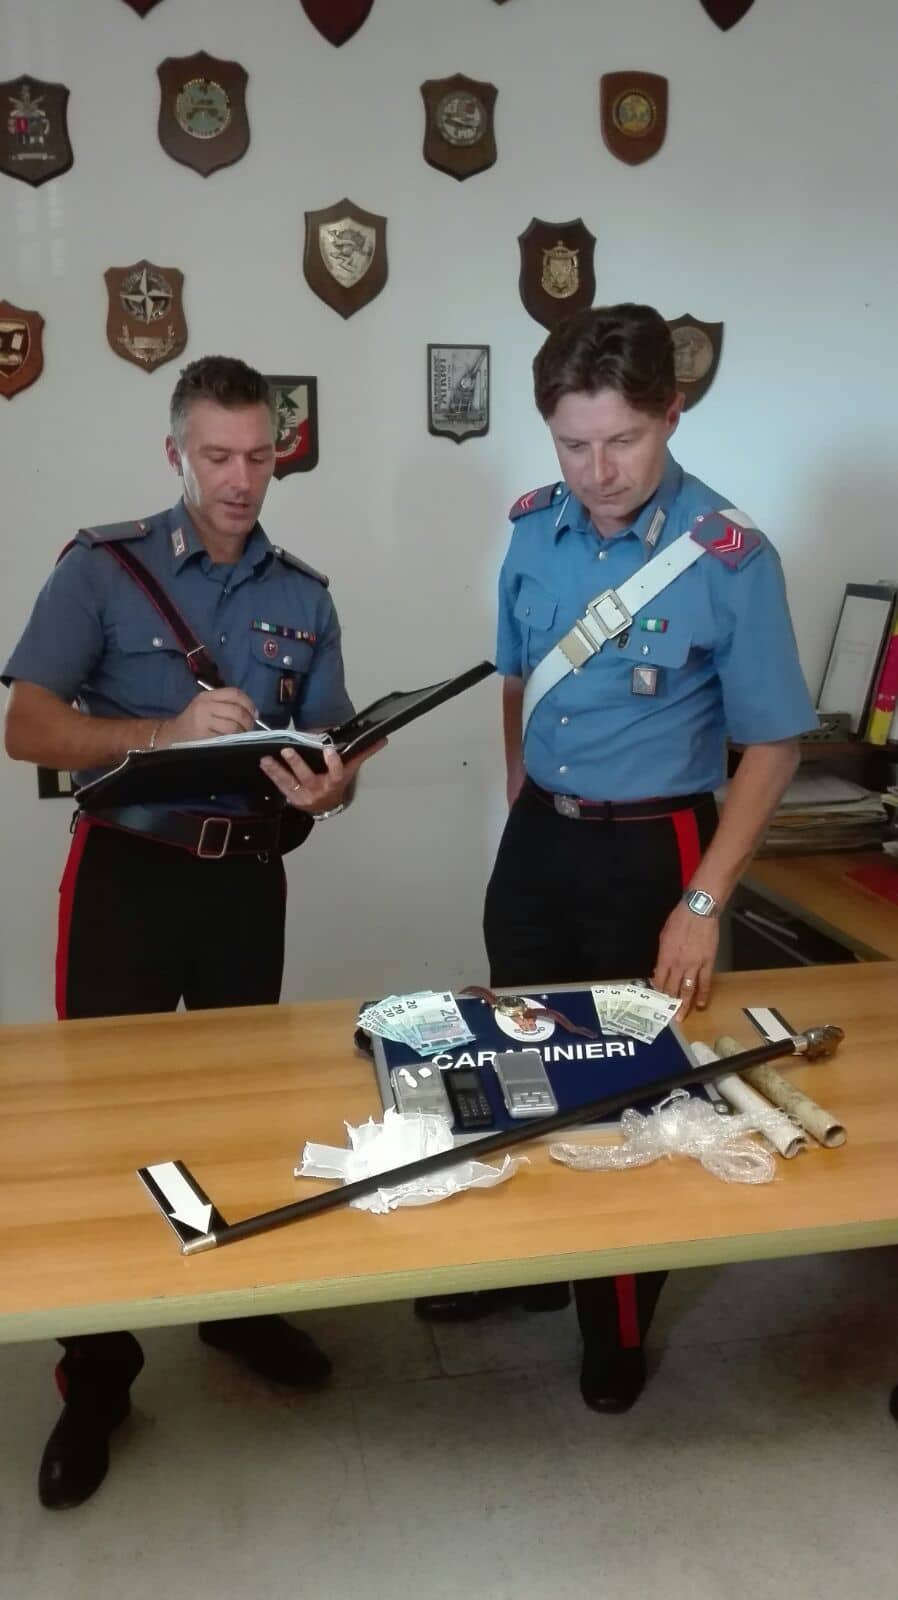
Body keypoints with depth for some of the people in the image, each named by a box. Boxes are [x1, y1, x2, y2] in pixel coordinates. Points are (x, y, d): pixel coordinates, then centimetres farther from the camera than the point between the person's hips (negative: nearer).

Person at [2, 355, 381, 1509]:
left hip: (247, 878, 4)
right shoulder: (102, 567, -4)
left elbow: (333, 747, 5)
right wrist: (170, 732, -28)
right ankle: (96, 1379, 20)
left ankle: (236, 1305, 38)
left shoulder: (303, 597, 7)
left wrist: (330, 784, -19)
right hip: (128, 874, -3)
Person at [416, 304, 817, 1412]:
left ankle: (619, 1326, 35)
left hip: (649, 852, -4)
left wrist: (703, 903, -18)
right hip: (536, 836, 5)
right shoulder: (534, 528, -3)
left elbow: (771, 744, -13)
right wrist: (527, 808, 9)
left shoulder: (729, 557, -17)